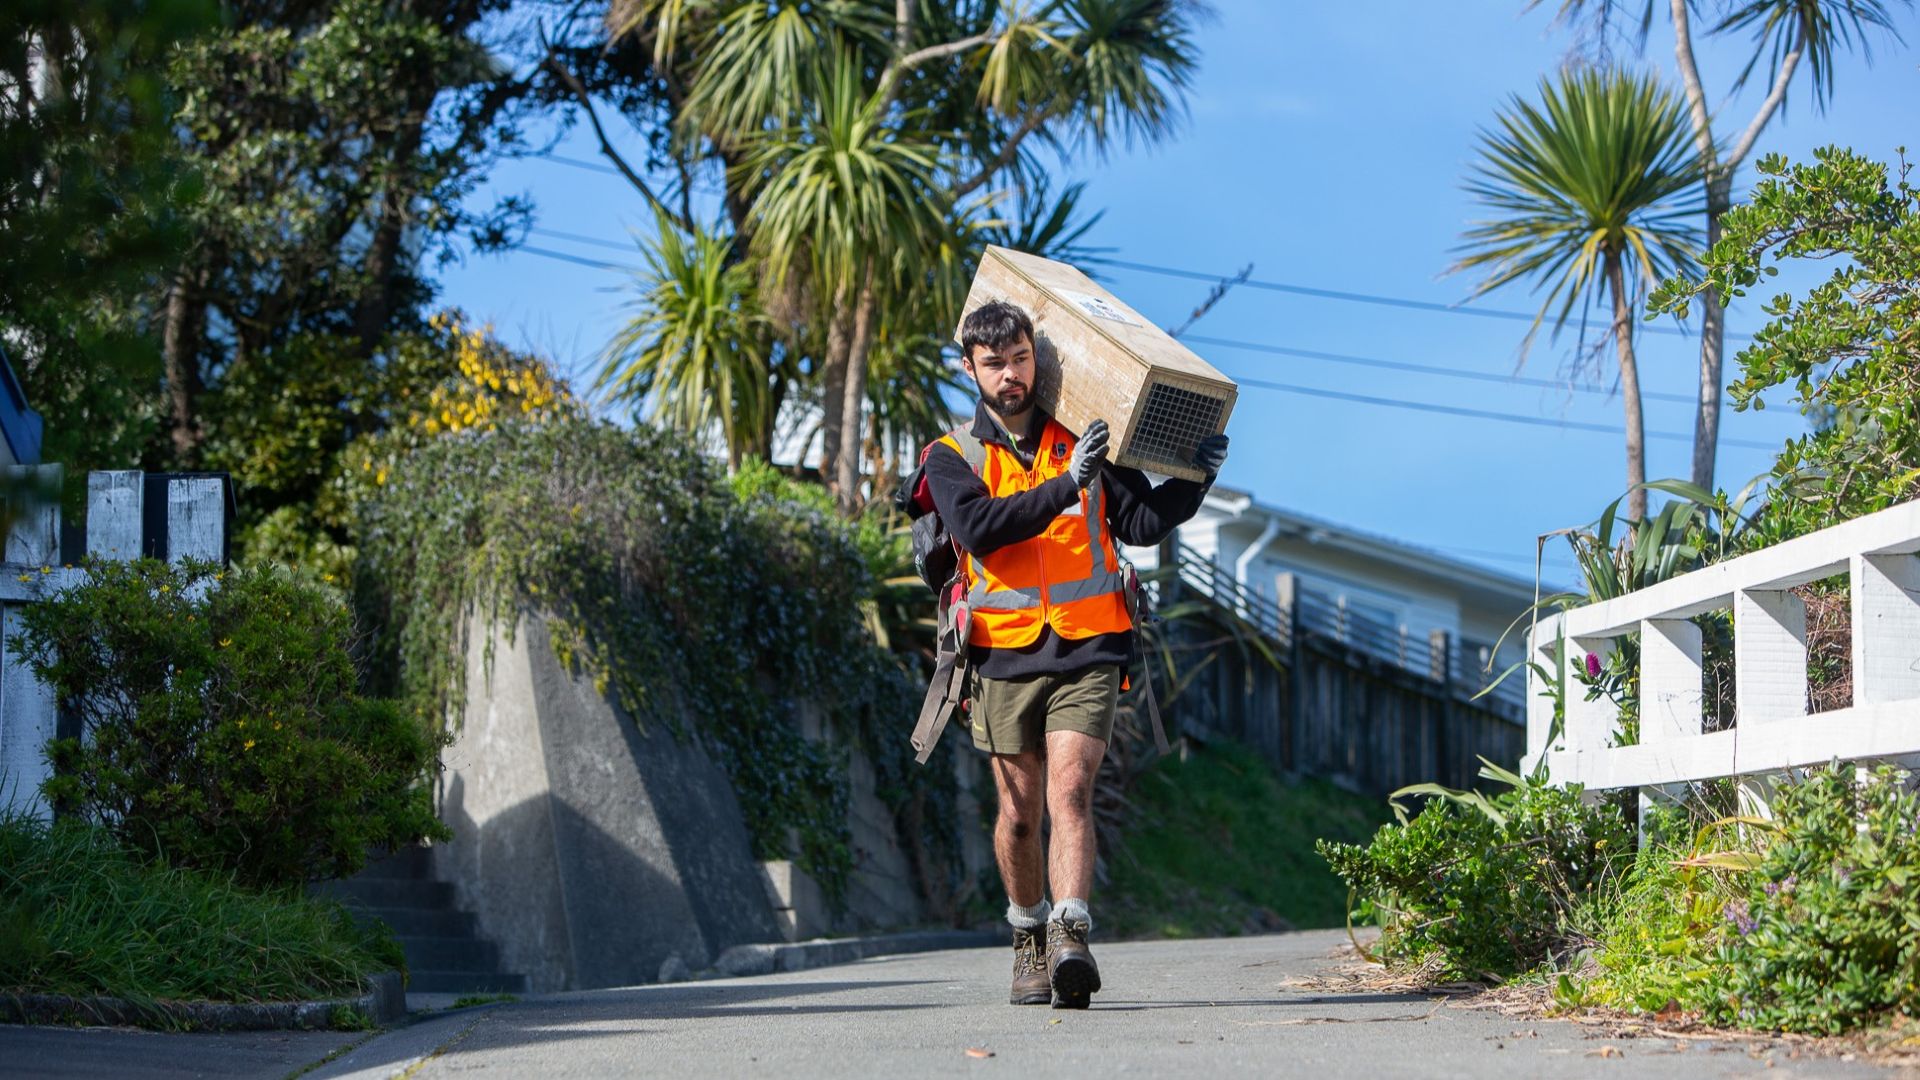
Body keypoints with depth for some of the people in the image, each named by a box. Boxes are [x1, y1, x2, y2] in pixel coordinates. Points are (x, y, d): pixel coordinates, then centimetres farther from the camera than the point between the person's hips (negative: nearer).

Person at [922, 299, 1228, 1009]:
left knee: (1069, 791, -16)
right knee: (1019, 811, 8)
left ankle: (1071, 942, -27)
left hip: (1087, 653, -1)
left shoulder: (1084, 442, 8)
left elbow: (1141, 523, 4)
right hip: (1005, 654, 1)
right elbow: (977, 526, -15)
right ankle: (1029, 943, 26)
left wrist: (1193, 481, -11)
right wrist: (1066, 485, -21)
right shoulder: (954, 457, 4)